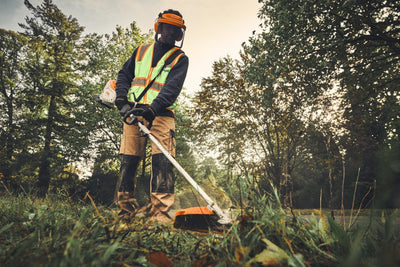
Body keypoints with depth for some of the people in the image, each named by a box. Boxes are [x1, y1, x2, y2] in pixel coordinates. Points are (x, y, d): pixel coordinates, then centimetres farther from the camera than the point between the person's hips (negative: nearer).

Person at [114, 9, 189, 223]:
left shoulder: (180, 59, 7)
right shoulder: (141, 51, 20)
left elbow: (172, 88, -9)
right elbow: (124, 74, 22)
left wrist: (153, 109, -25)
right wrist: (121, 97, 2)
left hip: (161, 114, -3)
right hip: (133, 111, 3)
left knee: (162, 161, -15)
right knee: (128, 159, 1)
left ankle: (159, 210, -13)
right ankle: (126, 208, 11)